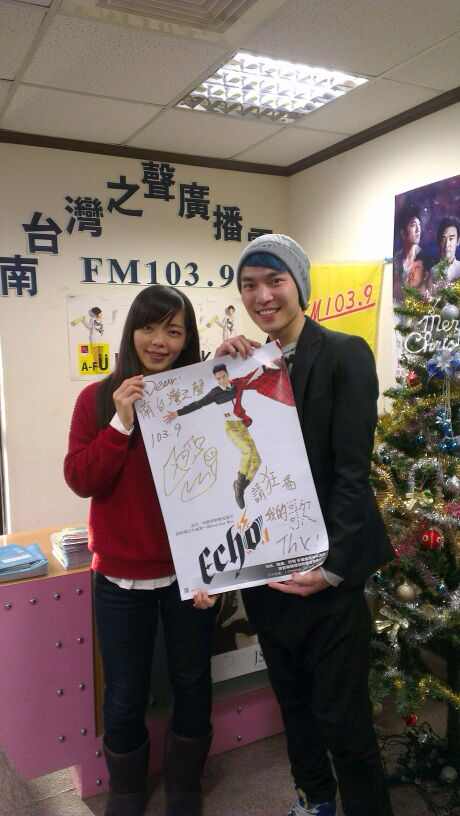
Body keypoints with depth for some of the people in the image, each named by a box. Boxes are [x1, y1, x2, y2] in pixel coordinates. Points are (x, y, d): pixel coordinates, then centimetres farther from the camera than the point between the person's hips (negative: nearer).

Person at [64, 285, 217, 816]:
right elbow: (79, 480, -8)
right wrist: (121, 423, -21)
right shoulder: (98, 398, -3)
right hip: (120, 575, 0)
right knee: (124, 696, 14)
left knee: (192, 684, 17)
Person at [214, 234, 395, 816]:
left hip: (326, 564, -5)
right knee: (291, 696, 22)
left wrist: (332, 564, -20)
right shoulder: (245, 362, 7)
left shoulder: (345, 354, -9)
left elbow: (352, 469, -14)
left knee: (341, 713, 5)